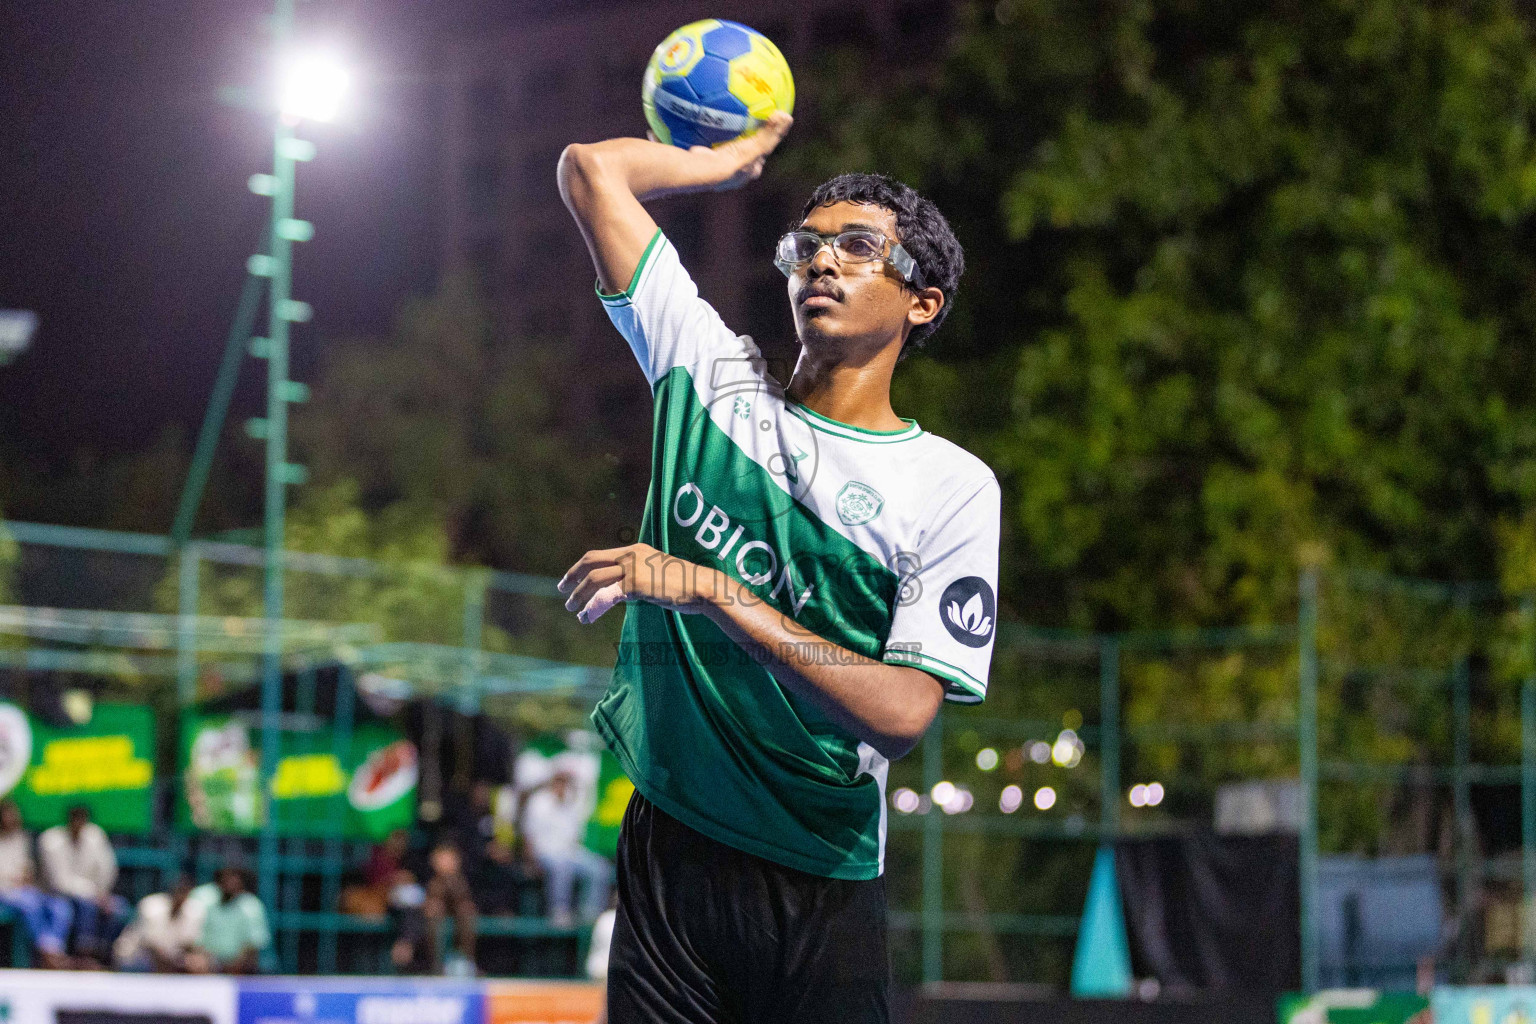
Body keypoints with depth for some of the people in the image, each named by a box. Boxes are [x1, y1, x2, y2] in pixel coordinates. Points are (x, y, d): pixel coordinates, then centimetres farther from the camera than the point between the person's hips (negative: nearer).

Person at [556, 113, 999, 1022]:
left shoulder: (954, 488, -3)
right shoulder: (713, 375, 7)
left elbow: (902, 715, -16)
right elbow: (593, 170, 10)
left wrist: (710, 591, -21)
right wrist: (738, 158, 23)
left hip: (824, 891, -2)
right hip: (668, 847, 2)